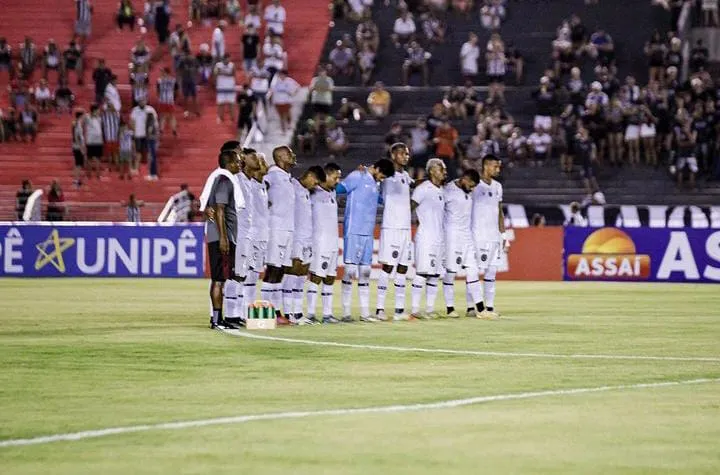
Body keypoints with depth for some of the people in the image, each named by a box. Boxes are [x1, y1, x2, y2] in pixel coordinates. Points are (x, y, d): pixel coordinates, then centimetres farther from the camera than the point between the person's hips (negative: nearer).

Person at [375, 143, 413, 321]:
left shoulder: (406, 176, 17)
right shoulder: (387, 175, -5)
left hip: (406, 228, 7)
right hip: (391, 228, -7)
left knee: (402, 268, 6)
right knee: (387, 267, -8)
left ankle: (399, 309, 8)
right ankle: (380, 308, -7)